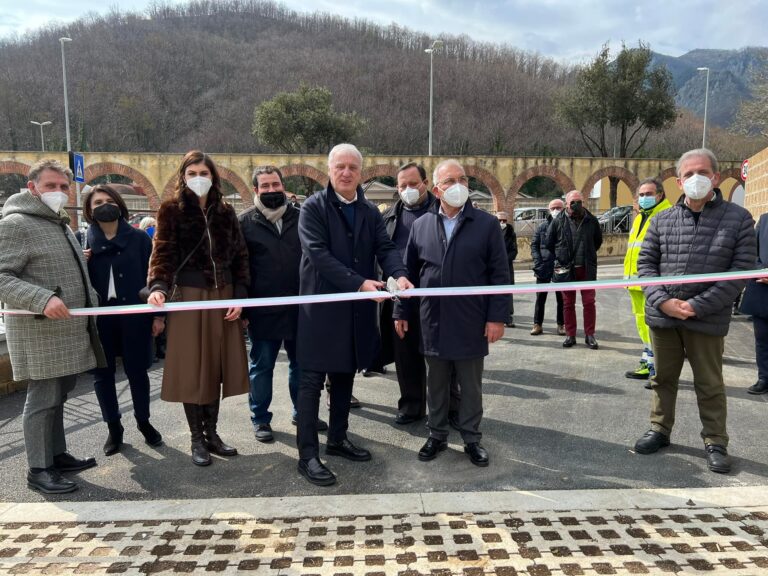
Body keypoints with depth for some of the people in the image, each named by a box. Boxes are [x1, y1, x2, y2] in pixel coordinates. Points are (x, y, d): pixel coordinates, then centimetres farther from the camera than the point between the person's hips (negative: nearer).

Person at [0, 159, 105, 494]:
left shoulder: (60, 226, 19)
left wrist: (89, 303, 20)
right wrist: (42, 299, -28)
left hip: (68, 331, 9)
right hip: (39, 332, -8)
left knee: (57, 397, 16)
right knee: (43, 399, -2)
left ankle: (57, 455, 27)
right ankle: (39, 469, 9)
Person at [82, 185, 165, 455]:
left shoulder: (138, 238, 0)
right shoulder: (84, 242, 4)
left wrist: (158, 314, -5)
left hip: (134, 315, -2)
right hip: (99, 317, 2)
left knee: (136, 370, 7)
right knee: (102, 373, 8)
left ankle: (143, 421, 26)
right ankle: (113, 427, 24)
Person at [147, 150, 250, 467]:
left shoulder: (225, 211, 9)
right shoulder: (172, 209, 0)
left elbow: (239, 256, 8)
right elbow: (163, 252, -9)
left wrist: (239, 296, -2)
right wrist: (158, 286, -27)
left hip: (223, 296, 3)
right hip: (189, 297, -3)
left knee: (217, 366, 9)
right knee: (192, 369, 3)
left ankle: (211, 432, 23)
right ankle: (197, 438, 16)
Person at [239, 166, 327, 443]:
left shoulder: (299, 218, 6)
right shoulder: (246, 222, -1)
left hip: (299, 307, 3)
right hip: (262, 310, -3)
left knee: (301, 362, 14)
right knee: (261, 366, 9)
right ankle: (260, 419, 23)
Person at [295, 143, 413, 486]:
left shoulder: (370, 212, 11)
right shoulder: (313, 207, -6)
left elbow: (385, 248, 1)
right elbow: (318, 253, -17)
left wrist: (398, 274, -21)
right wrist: (359, 283, -25)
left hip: (357, 309, 6)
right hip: (321, 306, -5)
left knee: (344, 376, 15)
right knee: (312, 380, -1)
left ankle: (338, 439, 30)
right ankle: (307, 455, 7)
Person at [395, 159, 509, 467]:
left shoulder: (486, 224, -2)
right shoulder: (421, 225, 4)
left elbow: (500, 274, -3)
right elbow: (409, 272, 9)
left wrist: (497, 316, -8)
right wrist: (401, 311, 7)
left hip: (471, 324, -2)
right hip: (433, 322, 2)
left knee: (471, 386, 11)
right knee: (436, 385, 15)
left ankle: (471, 438, 28)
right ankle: (437, 435, 31)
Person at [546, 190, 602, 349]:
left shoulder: (592, 221, 1)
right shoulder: (558, 222, -4)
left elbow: (598, 241, 16)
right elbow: (549, 243, 6)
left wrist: (588, 255, 11)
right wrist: (561, 258, 8)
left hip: (587, 269, 1)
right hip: (566, 270, -1)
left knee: (589, 302, 2)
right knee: (568, 304, 8)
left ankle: (589, 335, 13)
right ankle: (570, 335, 18)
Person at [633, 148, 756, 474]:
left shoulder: (738, 219, -2)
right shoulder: (661, 220, 5)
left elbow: (741, 271, -7)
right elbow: (645, 264, 5)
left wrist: (698, 306, -16)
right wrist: (663, 301, -11)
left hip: (707, 320, -2)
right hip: (662, 316, 3)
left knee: (710, 385, 10)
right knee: (663, 378, 16)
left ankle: (715, 443, 26)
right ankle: (660, 430, 31)